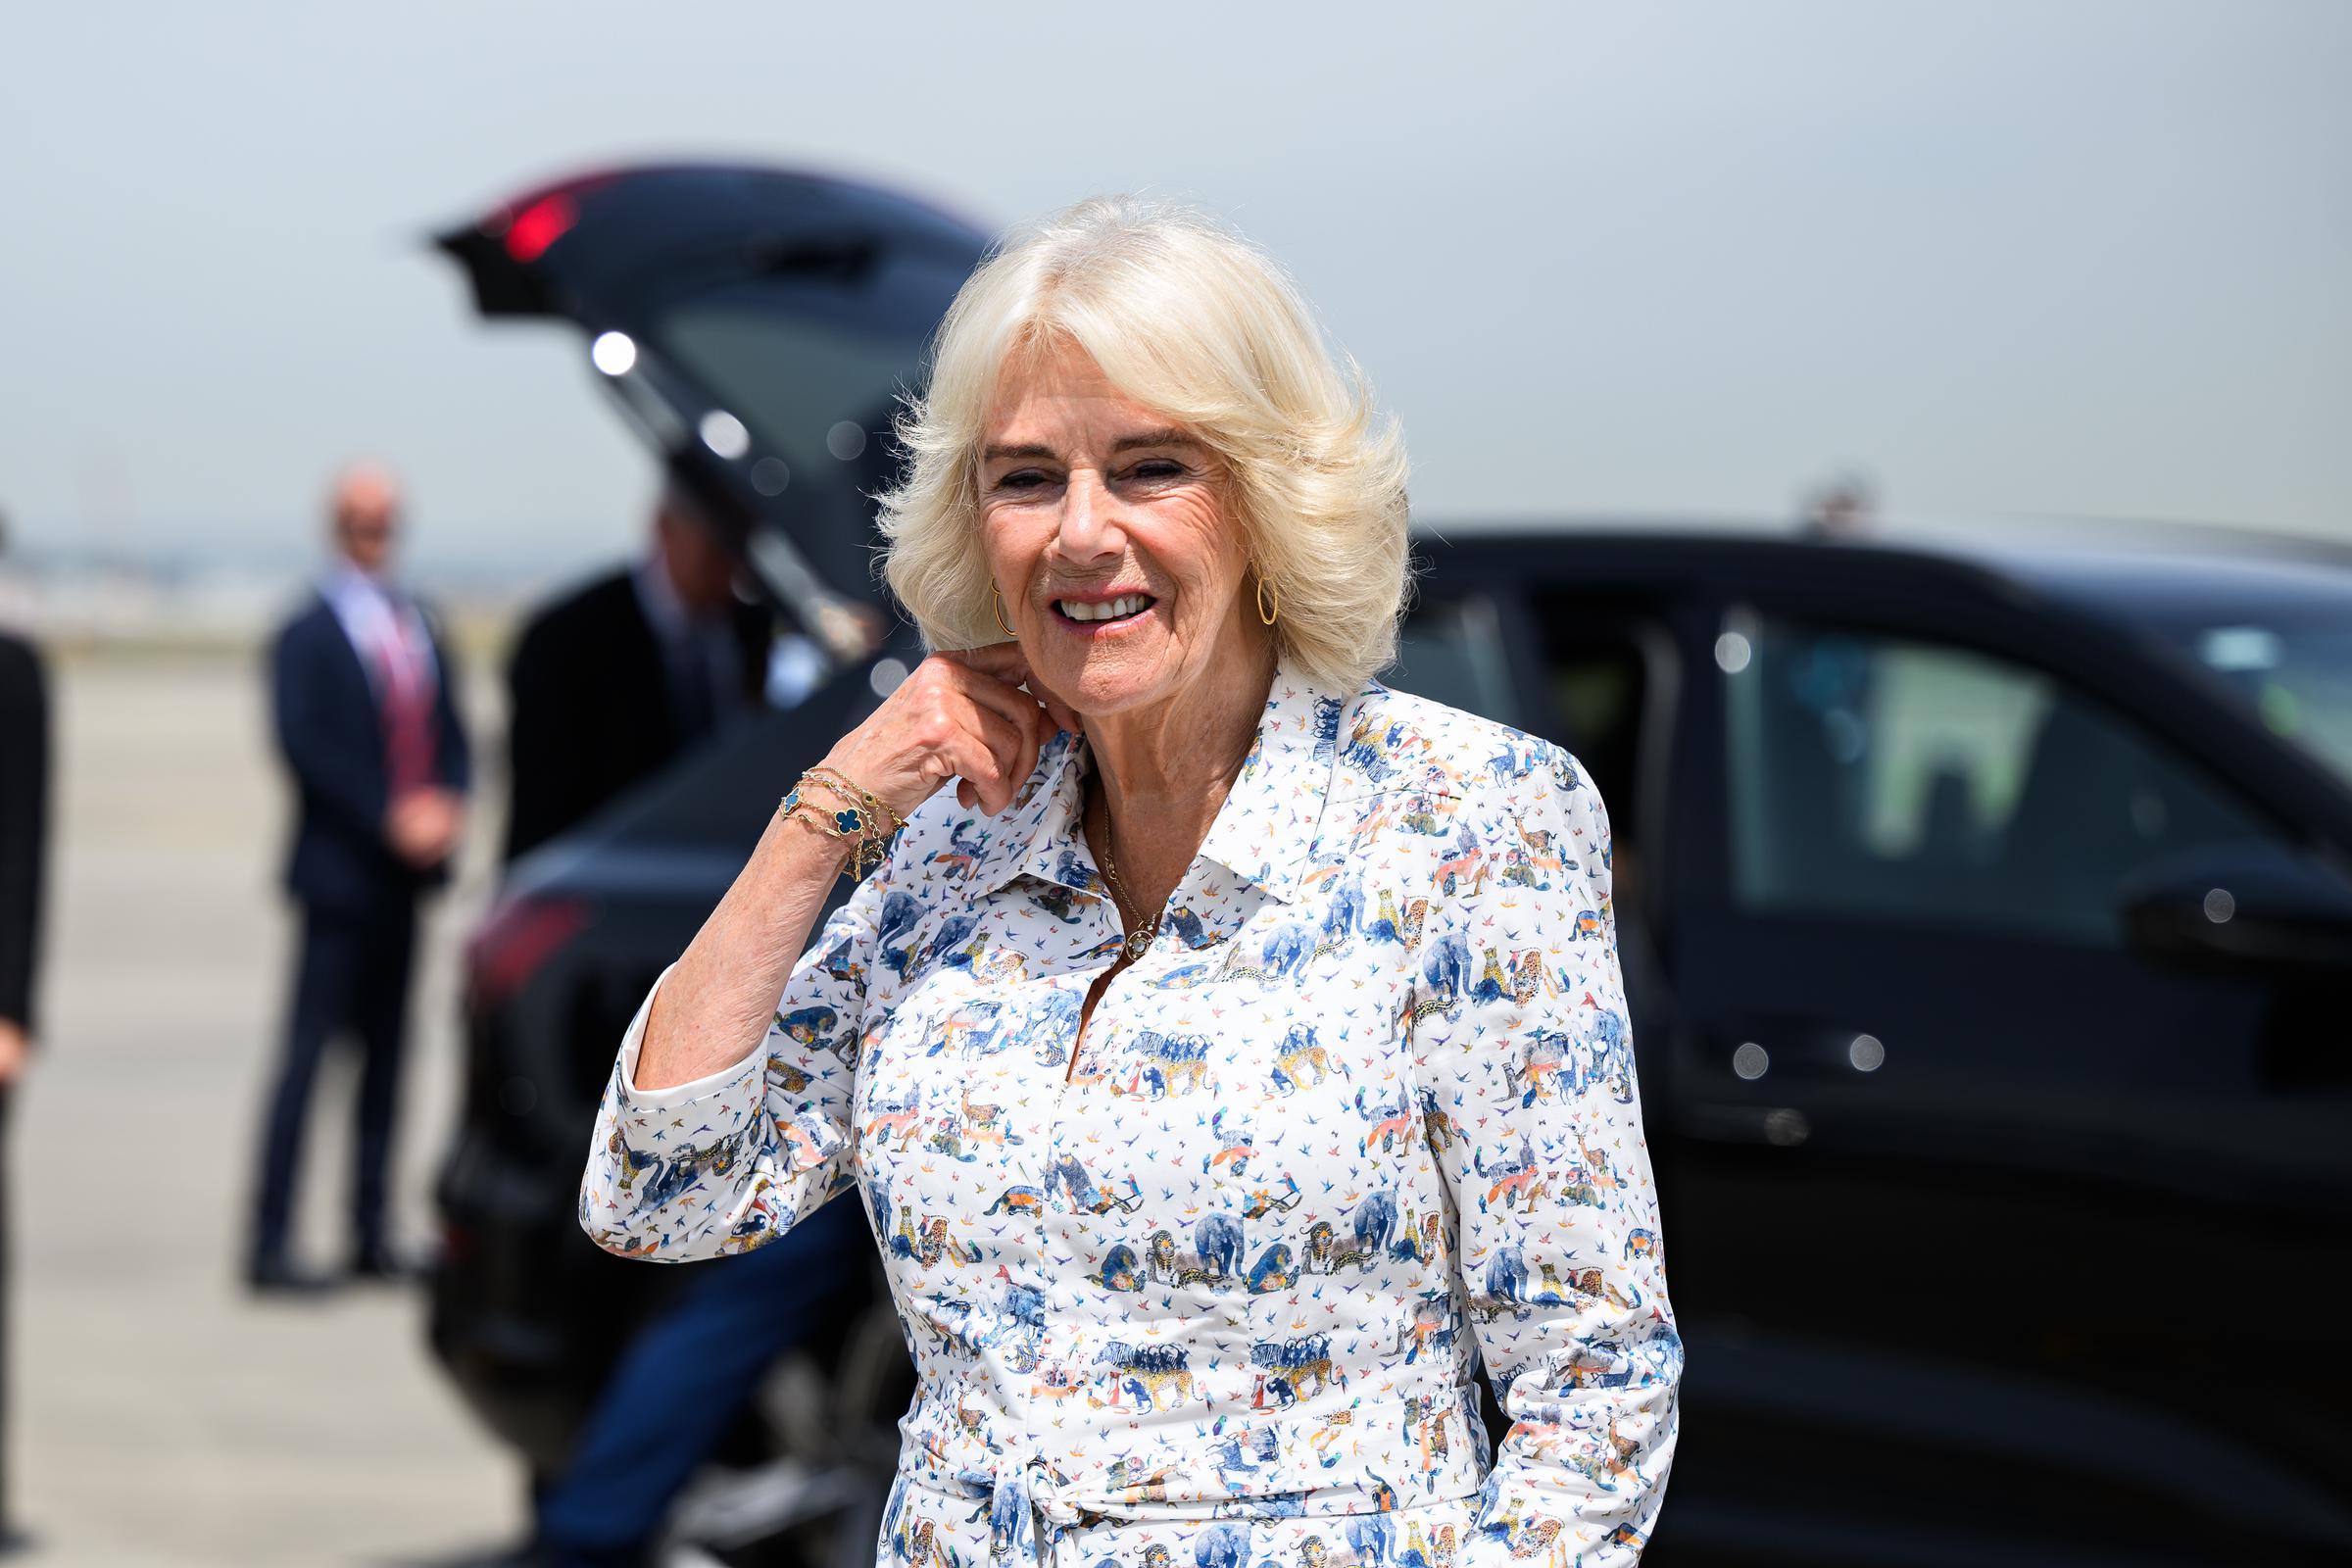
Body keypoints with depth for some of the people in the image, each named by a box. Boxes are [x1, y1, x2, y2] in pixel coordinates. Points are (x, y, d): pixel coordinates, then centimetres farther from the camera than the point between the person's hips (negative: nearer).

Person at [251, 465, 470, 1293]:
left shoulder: (421, 625, 13)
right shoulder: (307, 633, -7)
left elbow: (450, 732, 14)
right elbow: (304, 745, -14)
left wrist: (446, 806, -6)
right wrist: (390, 819, -17)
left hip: (405, 872, 7)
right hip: (341, 871, -7)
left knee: (386, 1054, 10)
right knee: (308, 1050, -7)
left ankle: (371, 1234, 16)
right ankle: (269, 1245, -6)